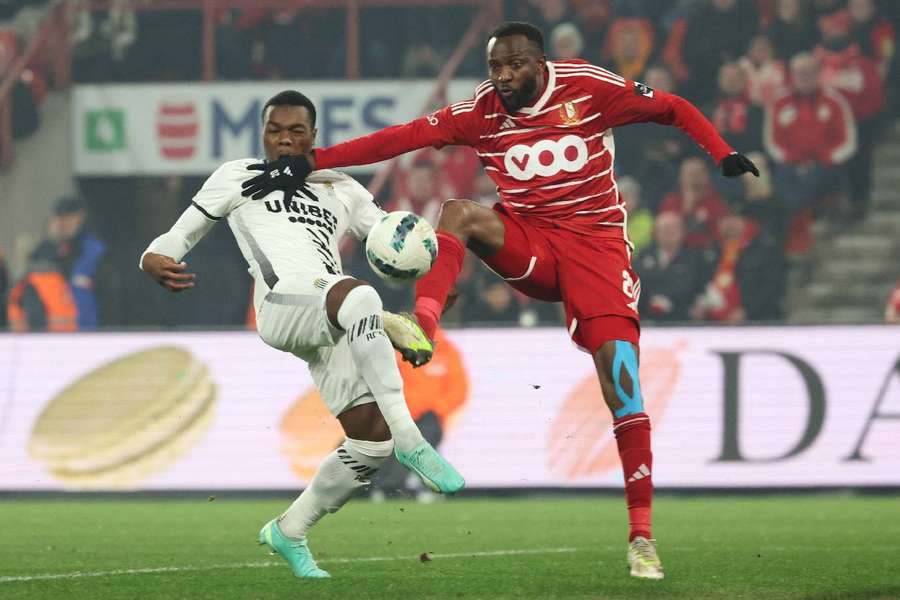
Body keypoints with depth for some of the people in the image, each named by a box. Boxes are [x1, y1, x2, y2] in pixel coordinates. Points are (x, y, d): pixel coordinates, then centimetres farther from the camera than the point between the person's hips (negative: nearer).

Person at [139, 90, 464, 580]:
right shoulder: (238, 177, 21)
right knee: (358, 296, -39)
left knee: (372, 441, -7)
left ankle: (288, 531, 17)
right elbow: (182, 234, 17)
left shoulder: (342, 191, 30)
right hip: (283, 304, -6)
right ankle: (409, 440, -39)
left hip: (334, 327, 6)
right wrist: (156, 261, -7)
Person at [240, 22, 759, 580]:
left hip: (595, 244, -2)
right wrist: (309, 162, -18)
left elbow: (674, 109, 2)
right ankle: (422, 327, -47)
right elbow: (401, 137, -10)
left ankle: (642, 535, -6)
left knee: (623, 389, -13)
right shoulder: (481, 111, -2)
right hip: (529, 244, 2)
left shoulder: (588, 87, -7)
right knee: (459, 211, -27)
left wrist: (724, 155, -14)